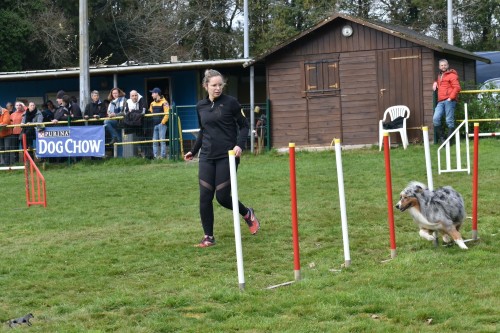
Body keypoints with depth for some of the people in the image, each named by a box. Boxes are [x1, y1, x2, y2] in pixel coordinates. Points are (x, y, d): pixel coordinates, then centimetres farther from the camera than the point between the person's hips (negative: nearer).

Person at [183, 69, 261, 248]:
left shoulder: (230, 102, -5)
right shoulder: (200, 106, 7)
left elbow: (244, 125, 0)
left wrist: (239, 145, -15)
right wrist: (193, 151, 21)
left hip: (227, 156, -4)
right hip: (207, 157, 4)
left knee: (222, 196, -5)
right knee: (205, 198, -2)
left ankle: (247, 214, 25)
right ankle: (208, 237, 9)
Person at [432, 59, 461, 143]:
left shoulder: (452, 75, 1)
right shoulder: (439, 76, 23)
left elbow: (457, 87, -9)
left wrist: (451, 97, -15)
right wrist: (435, 83, 22)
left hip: (449, 101, -7)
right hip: (440, 102, 7)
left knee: (449, 121, -6)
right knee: (435, 119, -8)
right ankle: (441, 138, 1)